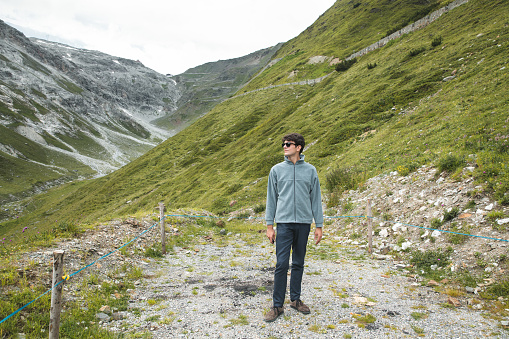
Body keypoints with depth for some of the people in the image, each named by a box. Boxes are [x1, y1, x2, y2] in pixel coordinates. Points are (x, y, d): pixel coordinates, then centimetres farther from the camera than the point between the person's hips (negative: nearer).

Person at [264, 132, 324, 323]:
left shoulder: (310, 170, 6)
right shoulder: (277, 170, 5)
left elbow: (316, 199, 8)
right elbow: (271, 198, 6)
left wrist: (319, 225, 5)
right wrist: (269, 225, 2)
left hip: (303, 223, 1)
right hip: (284, 223, -1)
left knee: (298, 263, 11)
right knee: (282, 264, -4)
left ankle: (295, 299, 25)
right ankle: (277, 305, 4)